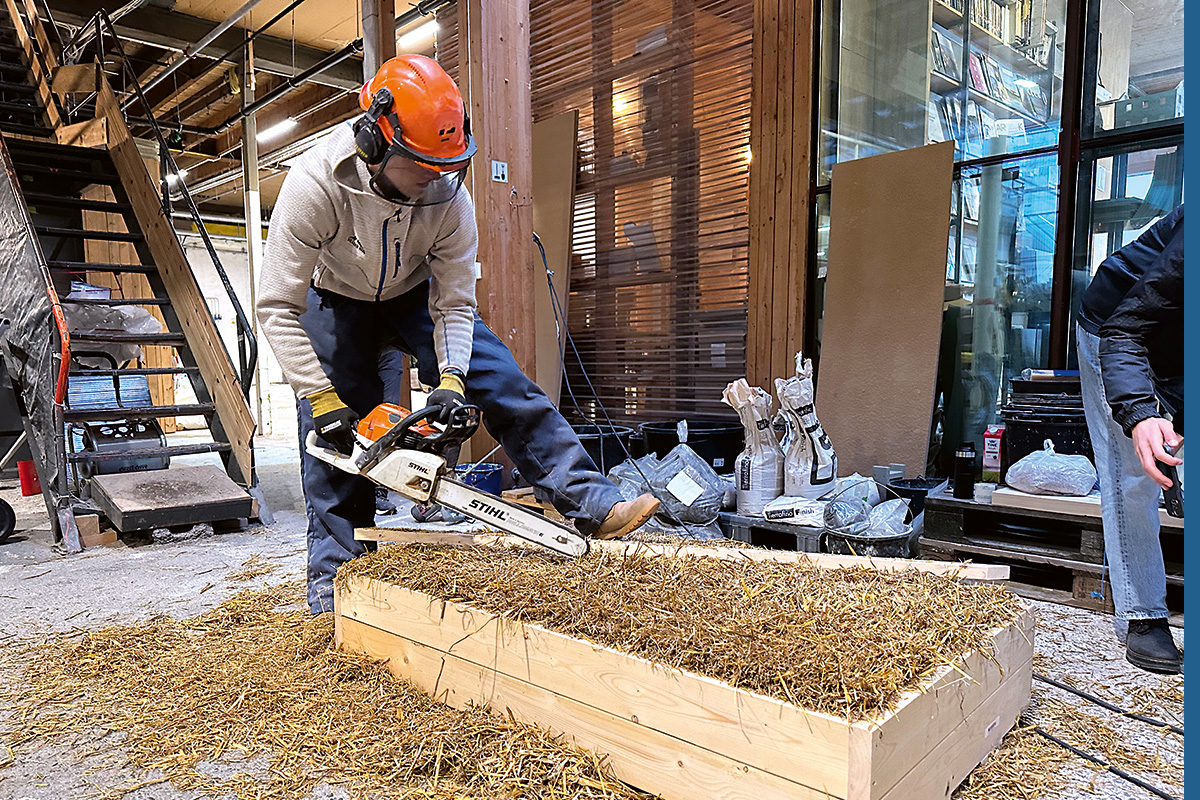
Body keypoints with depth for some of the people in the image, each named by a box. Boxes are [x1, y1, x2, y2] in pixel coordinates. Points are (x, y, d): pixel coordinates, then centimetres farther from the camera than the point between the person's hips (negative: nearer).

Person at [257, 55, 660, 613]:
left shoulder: (449, 198, -28)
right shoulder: (315, 184, -35)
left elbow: (455, 304, -19)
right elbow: (277, 308, -31)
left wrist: (451, 378, -34)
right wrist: (323, 399, -35)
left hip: (415, 293, 2)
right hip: (336, 301, -1)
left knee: (503, 382, -15)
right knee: (332, 439, -7)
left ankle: (592, 506, -14)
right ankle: (332, 585, 8)